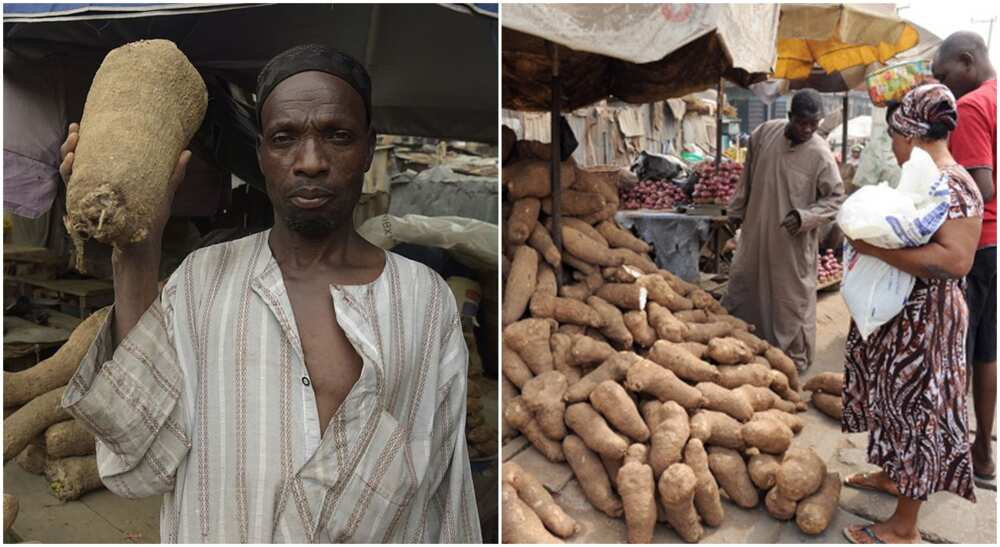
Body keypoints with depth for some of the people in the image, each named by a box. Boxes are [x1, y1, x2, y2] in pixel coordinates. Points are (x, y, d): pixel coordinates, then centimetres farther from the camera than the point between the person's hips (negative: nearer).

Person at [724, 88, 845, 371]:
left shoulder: (820, 155, -16)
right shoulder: (763, 133, -5)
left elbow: (836, 197, -9)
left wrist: (805, 217, -23)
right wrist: (737, 210, 13)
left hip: (793, 242, -4)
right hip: (755, 231, 5)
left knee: (792, 300, 5)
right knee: (743, 287, 17)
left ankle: (795, 358, 22)